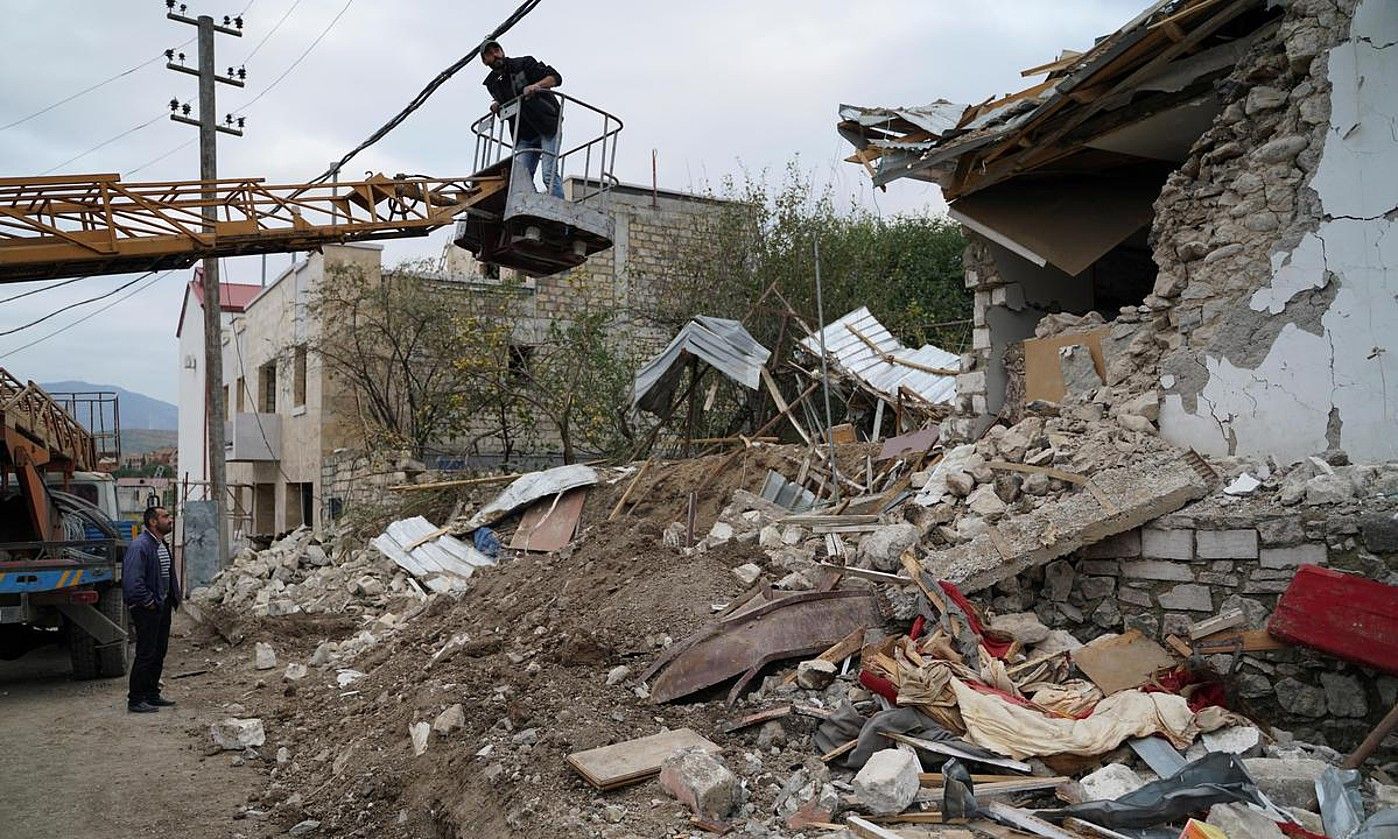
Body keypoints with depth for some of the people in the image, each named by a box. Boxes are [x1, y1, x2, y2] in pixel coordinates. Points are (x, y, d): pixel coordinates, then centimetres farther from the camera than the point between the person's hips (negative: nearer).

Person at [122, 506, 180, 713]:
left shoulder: (163, 545, 13)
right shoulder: (140, 546, -19)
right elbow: (133, 581, -26)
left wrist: (173, 599, 15)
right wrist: (149, 602, -19)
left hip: (163, 606, 10)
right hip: (147, 609, -10)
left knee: (159, 653, 15)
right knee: (146, 655, -5)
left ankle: (152, 695, 25)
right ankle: (136, 700, 4)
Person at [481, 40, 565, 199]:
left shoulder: (525, 64, -3)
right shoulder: (492, 84, 13)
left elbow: (555, 77, -10)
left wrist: (536, 85, -26)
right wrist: (498, 108, 4)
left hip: (548, 126, -6)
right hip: (525, 135, 6)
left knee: (549, 174, -19)